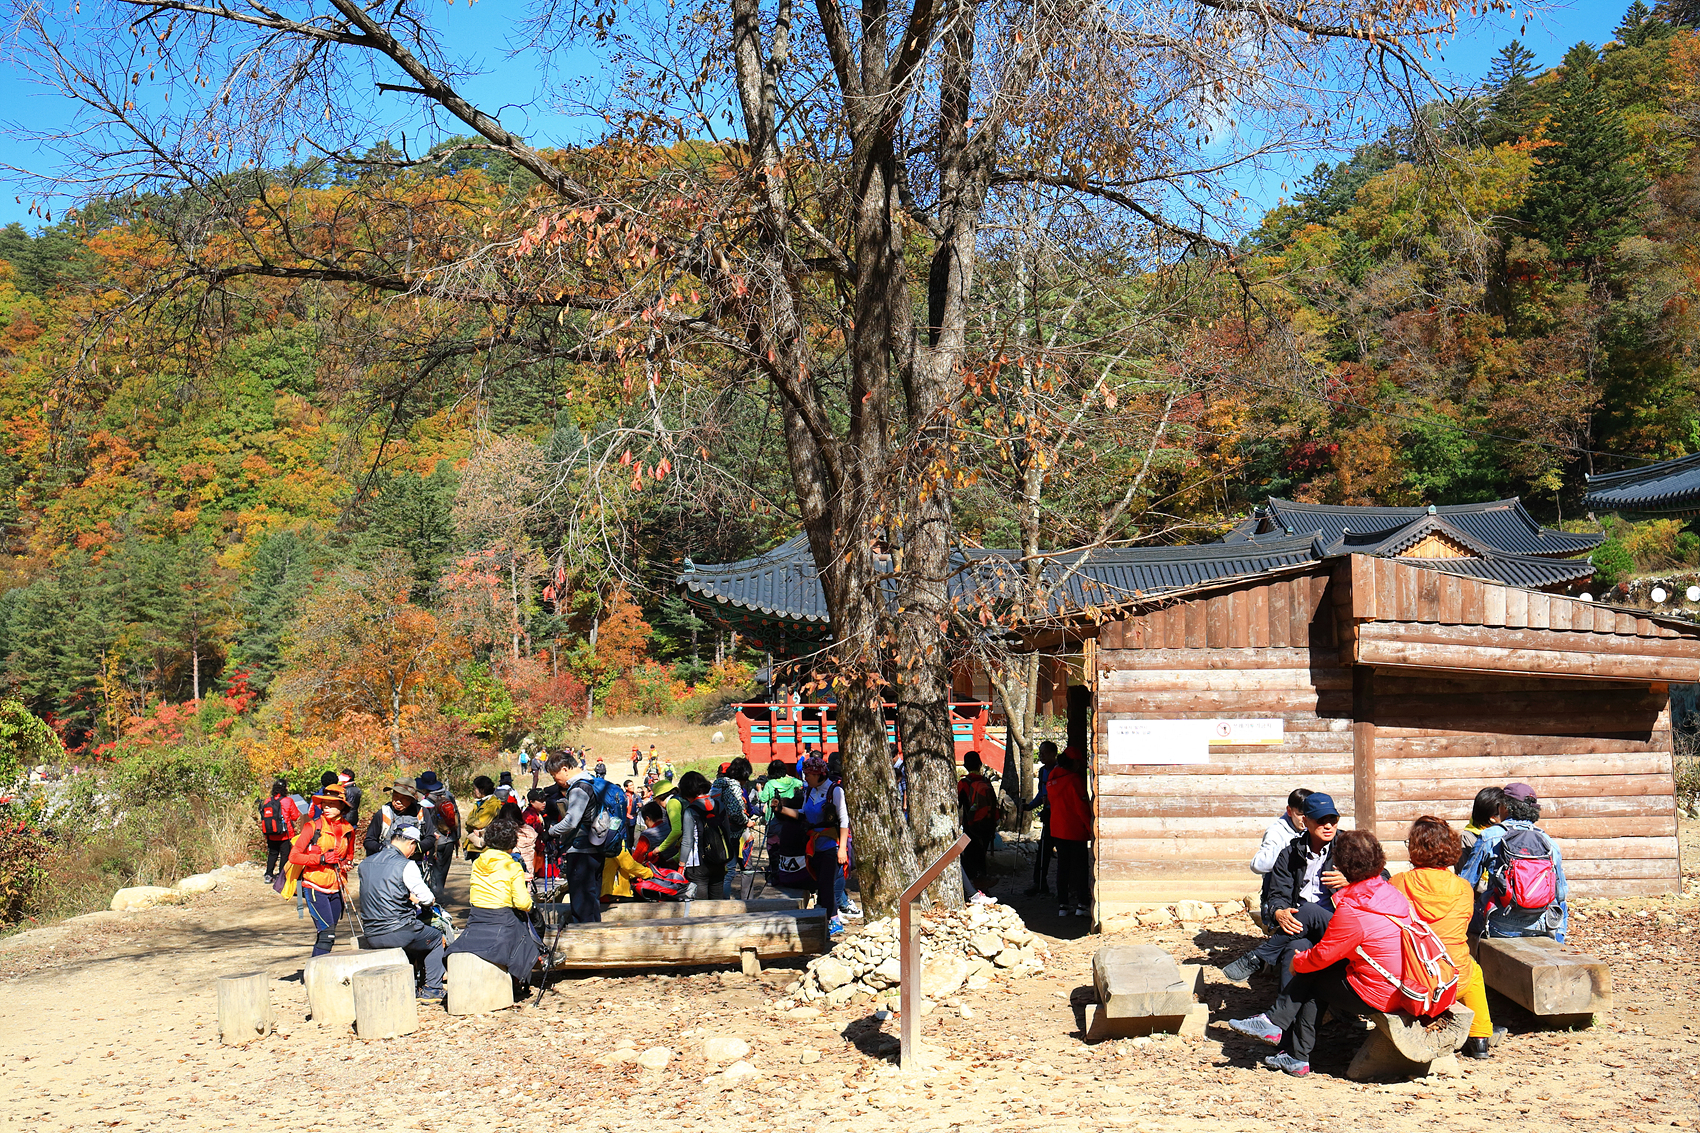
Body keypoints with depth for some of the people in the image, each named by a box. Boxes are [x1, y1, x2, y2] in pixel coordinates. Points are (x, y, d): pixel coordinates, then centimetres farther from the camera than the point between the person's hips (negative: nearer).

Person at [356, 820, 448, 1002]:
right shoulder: (405, 865, -14)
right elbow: (427, 899, -12)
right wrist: (425, 900, 12)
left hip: (371, 937, 6)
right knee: (437, 939, 20)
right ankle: (432, 990, 16)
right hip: (398, 934, -6)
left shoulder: (365, 864, 7)